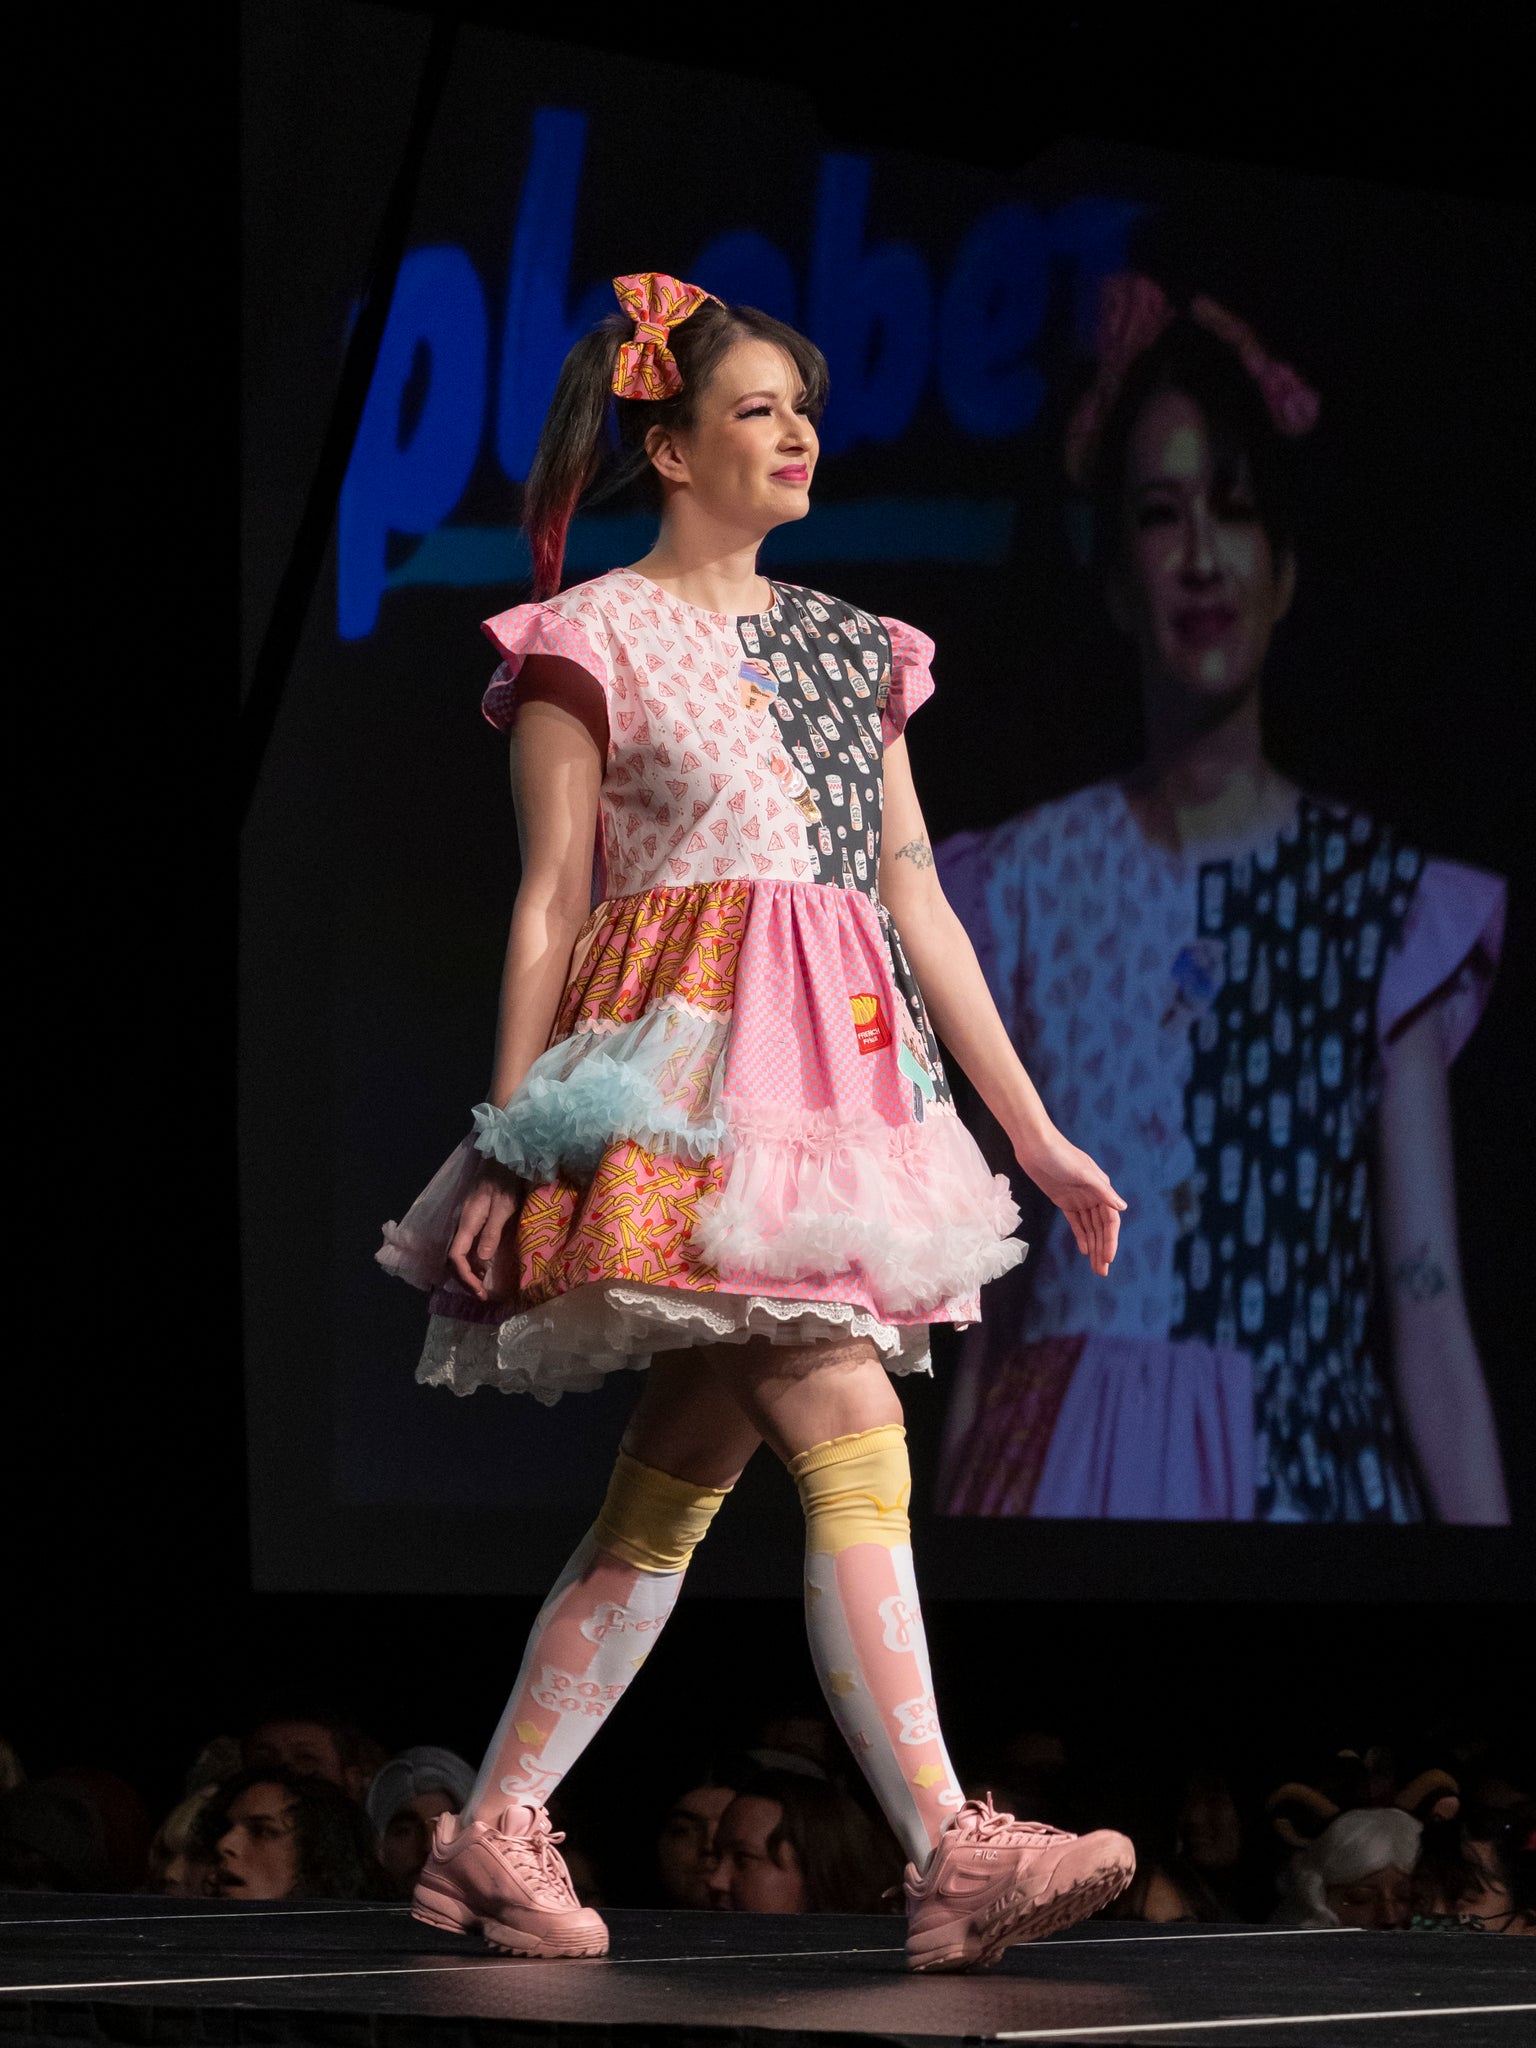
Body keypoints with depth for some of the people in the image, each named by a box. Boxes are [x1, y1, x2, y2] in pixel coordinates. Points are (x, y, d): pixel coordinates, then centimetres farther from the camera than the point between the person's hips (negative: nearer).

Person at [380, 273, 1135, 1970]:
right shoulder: (592, 642, 2)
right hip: (685, 1076, -7)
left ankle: (491, 1835, 11)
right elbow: (549, 907, -2)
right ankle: (950, 1860, -22)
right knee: (851, 1437, -17)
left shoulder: (849, 650, 19)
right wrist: (510, 1148, -6)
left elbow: (917, 904, 18)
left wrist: (1035, 1132, 13)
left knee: (676, 1482, 5)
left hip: (842, 1079, 7)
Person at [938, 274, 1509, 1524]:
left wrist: (1483, 1520, -9)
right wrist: (945, 1504, 4)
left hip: (1312, 1471, -1)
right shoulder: (1027, 889, 5)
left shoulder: (1387, 901, 2)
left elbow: (1431, 1322, -2)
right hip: (1070, 1469, 1)